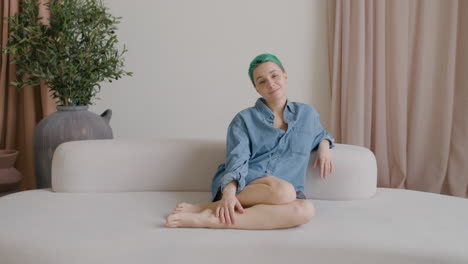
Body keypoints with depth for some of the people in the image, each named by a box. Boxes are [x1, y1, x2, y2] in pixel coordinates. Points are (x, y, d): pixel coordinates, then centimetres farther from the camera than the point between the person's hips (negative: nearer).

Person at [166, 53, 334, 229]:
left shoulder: (307, 114, 18)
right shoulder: (244, 120, 7)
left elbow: (319, 135, 39)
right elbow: (237, 161, -8)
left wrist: (324, 144, 13)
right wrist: (229, 192, -30)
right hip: (243, 186, -3)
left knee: (305, 210, -35)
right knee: (282, 190, -38)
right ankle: (211, 212, -28)